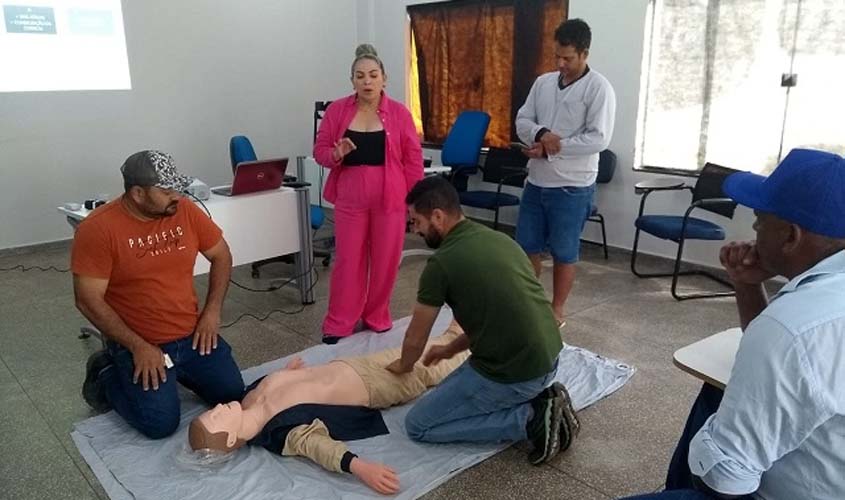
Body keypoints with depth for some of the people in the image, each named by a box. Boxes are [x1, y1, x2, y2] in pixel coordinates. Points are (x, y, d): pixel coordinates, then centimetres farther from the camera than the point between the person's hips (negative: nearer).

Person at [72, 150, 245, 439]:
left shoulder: (185, 210, -4)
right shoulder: (98, 228, -17)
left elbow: (221, 256, 8)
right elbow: (89, 301, -16)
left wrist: (212, 311, -3)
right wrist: (138, 347, -18)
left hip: (192, 336, 5)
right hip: (138, 344, -4)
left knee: (235, 396, 0)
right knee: (161, 424, -14)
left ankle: (172, 372, 25)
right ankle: (107, 378, 14)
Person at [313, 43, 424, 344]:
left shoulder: (399, 113, -2)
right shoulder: (337, 110, 1)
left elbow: (413, 160, 1)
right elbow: (319, 151, 4)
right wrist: (336, 154, -18)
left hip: (390, 200, 0)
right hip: (350, 200, 0)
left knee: (385, 262, 7)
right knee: (348, 262, 5)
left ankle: (377, 320, 26)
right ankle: (339, 325, 18)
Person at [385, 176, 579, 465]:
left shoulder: (442, 262, -15)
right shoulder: (498, 239, 9)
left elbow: (416, 338, -1)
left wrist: (404, 365, 21)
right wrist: (452, 349, 28)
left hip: (512, 373, -9)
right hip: (547, 360, 9)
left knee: (418, 425, 7)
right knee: (454, 392, 31)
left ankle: (530, 419, -1)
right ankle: (538, 400, 12)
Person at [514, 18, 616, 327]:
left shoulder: (598, 88, -10)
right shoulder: (543, 83, 8)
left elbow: (599, 139, -17)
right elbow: (522, 121, 5)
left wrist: (550, 149, -18)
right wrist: (541, 134, -18)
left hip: (572, 186, -6)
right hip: (536, 182, 6)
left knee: (563, 252, 6)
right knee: (527, 245, 13)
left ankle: (557, 309, 23)